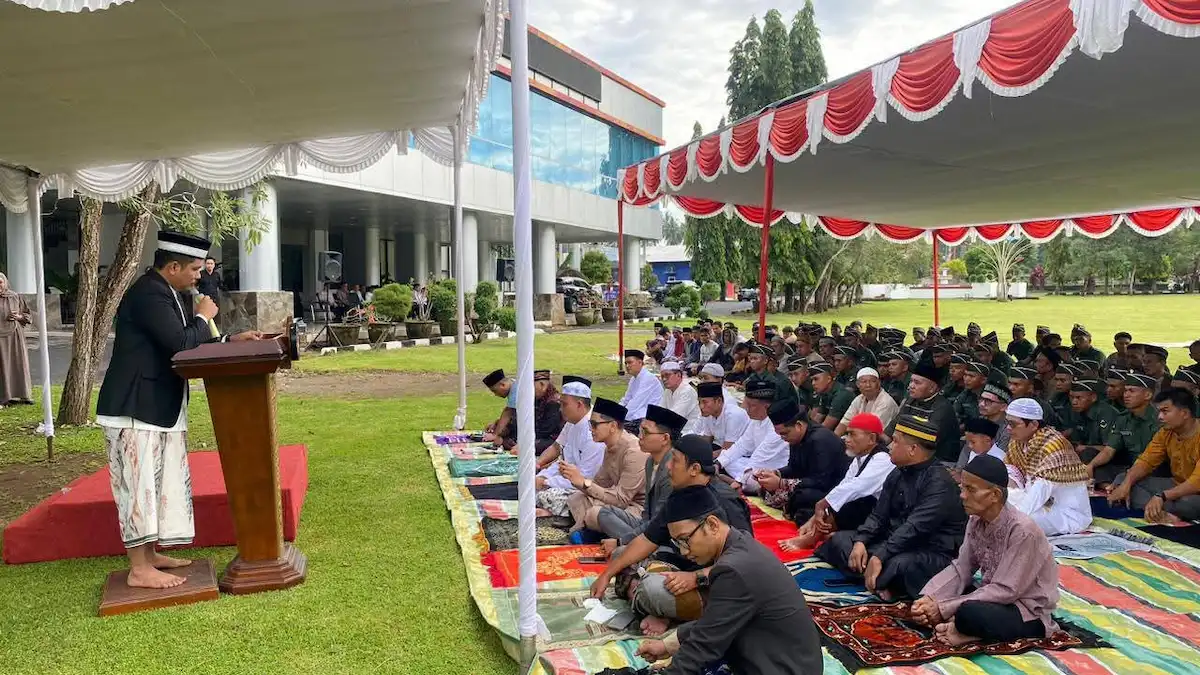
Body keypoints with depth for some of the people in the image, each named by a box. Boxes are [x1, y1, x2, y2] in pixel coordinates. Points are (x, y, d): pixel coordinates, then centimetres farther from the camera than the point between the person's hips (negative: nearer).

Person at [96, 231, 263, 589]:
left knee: (162, 481, 14)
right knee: (139, 482, -4)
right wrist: (203, 317, -10)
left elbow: (189, 345, 15)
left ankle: (149, 555, 25)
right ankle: (139, 570, 3)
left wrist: (232, 341, 6)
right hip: (135, 407, -10)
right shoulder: (148, 294, -19)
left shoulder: (173, 293, 12)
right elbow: (181, 344, -26)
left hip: (161, 407, 10)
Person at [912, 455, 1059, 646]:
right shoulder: (976, 521, -3)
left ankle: (963, 629, -7)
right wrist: (928, 599, -19)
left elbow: (1006, 591, -26)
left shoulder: (1022, 530, -26)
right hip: (995, 597, 8)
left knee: (969, 613, -35)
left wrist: (944, 608, -26)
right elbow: (960, 568, -1)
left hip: (1029, 612, -8)